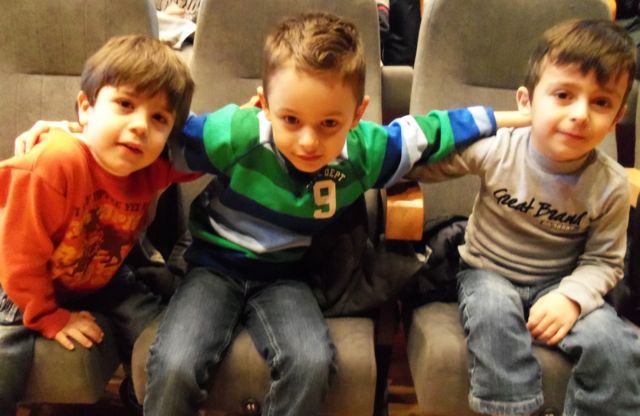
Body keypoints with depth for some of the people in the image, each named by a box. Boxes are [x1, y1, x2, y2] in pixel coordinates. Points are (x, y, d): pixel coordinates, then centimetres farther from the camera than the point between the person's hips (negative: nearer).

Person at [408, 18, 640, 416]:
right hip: (488, 271, -1)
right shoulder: (496, 149, -18)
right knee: (494, 312, -35)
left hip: (561, 282, 1)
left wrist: (571, 297, -22)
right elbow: (426, 163, -4)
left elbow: (604, 260, -4)